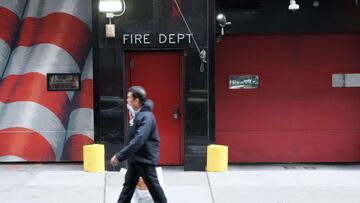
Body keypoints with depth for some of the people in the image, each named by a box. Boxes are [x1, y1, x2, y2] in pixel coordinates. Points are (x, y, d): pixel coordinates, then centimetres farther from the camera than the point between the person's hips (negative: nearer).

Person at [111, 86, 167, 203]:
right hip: (134, 159, 9)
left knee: (153, 187, 2)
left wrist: (120, 156, -31)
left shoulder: (146, 116, -23)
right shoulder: (135, 115, 7)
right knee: (128, 185, 13)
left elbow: (138, 140, -31)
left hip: (145, 159, -9)